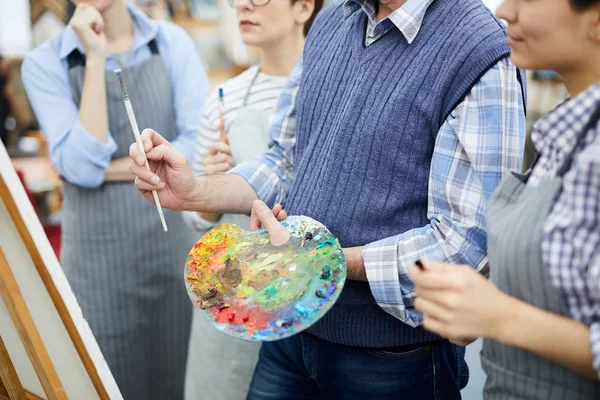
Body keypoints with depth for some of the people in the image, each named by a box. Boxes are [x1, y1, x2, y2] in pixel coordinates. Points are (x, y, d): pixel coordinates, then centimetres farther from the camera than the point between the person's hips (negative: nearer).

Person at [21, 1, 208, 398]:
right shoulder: (45, 63, -3)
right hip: (99, 254, -1)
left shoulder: (173, 42, 1)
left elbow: (199, 144, -6)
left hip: (177, 242, 1)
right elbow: (81, 165, -14)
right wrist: (95, 58, -15)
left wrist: (111, 169, -11)